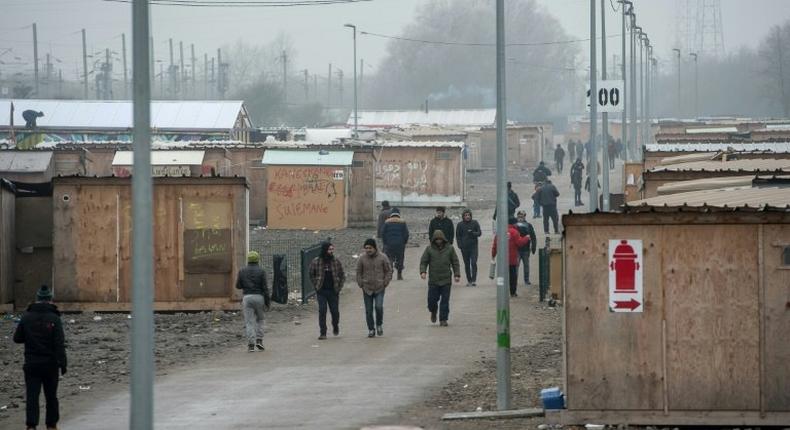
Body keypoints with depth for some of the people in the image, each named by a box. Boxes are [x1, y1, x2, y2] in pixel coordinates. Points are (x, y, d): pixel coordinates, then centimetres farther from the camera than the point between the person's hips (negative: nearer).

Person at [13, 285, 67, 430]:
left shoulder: (26, 317, -2)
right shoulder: (54, 319, -10)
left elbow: (17, 338, 5)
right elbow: (60, 344, -14)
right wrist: (63, 363, -11)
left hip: (31, 364, 1)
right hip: (50, 364, -1)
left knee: (32, 396, -1)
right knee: (51, 396, 14)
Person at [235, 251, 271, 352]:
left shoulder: (242, 271, 3)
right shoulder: (261, 271, -2)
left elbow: (238, 286, 9)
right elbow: (265, 287, -5)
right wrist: (268, 302, 1)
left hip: (247, 298, 0)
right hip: (259, 297, 0)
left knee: (249, 322, 1)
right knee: (259, 319, 18)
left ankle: (251, 344, -9)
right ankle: (259, 340, 7)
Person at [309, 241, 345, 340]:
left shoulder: (336, 262, 2)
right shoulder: (316, 262, -3)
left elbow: (342, 276, 11)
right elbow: (312, 275, 8)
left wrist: (339, 287, 2)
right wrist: (317, 286, 0)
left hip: (333, 291, 1)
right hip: (321, 291, -1)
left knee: (335, 311, 4)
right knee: (322, 311, -8)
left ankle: (335, 326, 34)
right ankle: (323, 333, -3)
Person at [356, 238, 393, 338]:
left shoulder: (382, 257, -2)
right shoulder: (362, 258, 1)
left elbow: (389, 271, 5)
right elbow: (358, 273, 9)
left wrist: (385, 283, -4)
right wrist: (361, 284, 1)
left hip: (379, 288, -2)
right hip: (367, 289, 2)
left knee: (379, 307, -16)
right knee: (368, 310, 2)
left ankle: (379, 325, 9)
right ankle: (371, 330, 14)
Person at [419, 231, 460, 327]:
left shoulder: (449, 249, 6)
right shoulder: (429, 249, 4)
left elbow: (455, 262, 9)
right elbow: (423, 261, 5)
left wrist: (457, 275, 2)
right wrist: (423, 271, -11)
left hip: (446, 280, 0)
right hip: (433, 280, 0)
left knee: (445, 301, -1)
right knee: (432, 299, 0)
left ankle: (443, 319, 5)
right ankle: (433, 312, 31)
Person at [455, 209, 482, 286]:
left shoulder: (475, 223, 3)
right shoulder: (460, 225, 4)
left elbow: (479, 233, 3)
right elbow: (457, 236, 9)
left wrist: (473, 233, -17)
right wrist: (460, 245, -3)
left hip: (473, 247, -1)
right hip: (464, 247, 1)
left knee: (474, 263, -12)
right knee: (467, 264, 5)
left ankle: (474, 280, -11)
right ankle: (469, 280, 12)